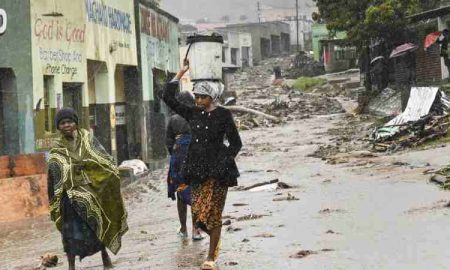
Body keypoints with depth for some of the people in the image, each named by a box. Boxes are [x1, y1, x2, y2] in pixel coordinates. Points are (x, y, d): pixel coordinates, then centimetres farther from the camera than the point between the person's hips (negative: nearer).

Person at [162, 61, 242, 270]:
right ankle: (215, 239, 29)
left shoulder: (223, 115, -4)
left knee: (213, 214, -3)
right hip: (197, 169, 5)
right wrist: (181, 72, 4)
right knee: (197, 213, 3)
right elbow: (168, 97, 5)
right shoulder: (192, 114, 8)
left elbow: (236, 143, 0)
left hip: (217, 170, -4)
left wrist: (225, 162, -10)